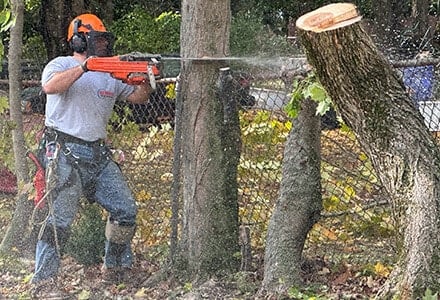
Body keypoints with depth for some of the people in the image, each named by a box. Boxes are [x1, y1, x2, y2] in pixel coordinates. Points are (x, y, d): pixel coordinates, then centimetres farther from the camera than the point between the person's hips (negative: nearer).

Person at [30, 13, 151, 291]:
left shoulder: (111, 74, 18)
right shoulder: (62, 65, -2)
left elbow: (137, 97, 18)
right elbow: (50, 86, -23)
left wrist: (145, 80, -3)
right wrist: (84, 66, -28)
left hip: (99, 154, 7)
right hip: (65, 153, -7)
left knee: (126, 210, 5)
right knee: (62, 218, -10)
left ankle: (116, 265, 22)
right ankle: (42, 278, -2)